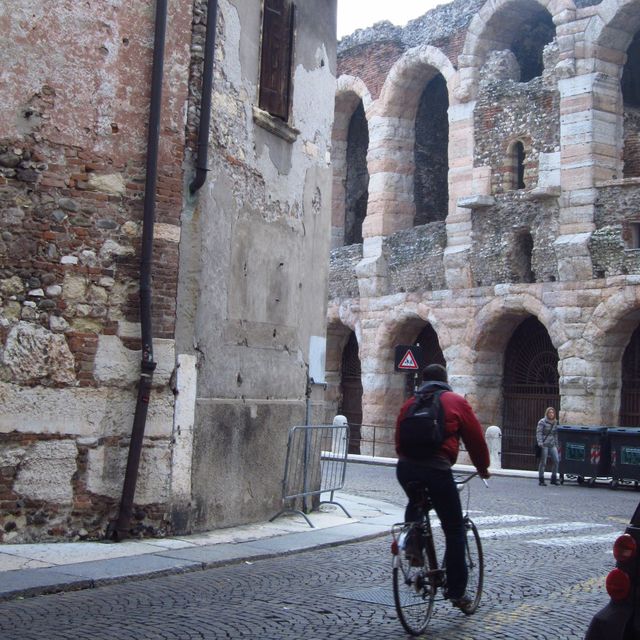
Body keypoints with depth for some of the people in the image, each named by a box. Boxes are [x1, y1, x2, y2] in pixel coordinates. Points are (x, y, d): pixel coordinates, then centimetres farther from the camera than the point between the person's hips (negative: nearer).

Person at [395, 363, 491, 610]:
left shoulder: (409, 403, 19)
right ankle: (457, 592, 8)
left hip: (405, 468, 4)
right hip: (437, 470, -4)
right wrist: (483, 467, 26)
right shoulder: (457, 402, 8)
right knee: (454, 530, 7)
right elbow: (475, 439, 11)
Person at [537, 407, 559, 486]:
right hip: (544, 445, -6)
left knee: (556, 460, -1)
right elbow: (539, 433, -8)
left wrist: (556, 444, 16)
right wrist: (540, 443, -17)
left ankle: (554, 478, 12)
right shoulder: (542, 422, -4)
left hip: (552, 445, 6)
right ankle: (541, 480, 5)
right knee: (543, 462, -2)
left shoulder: (555, 423, 14)